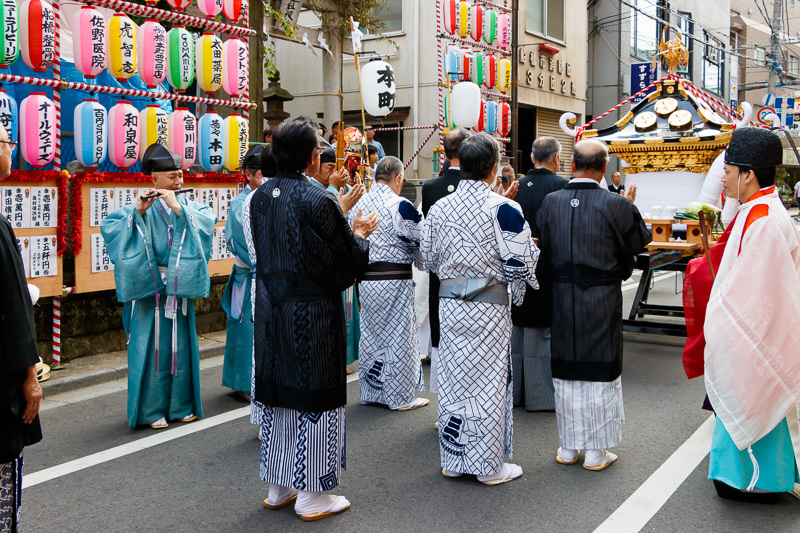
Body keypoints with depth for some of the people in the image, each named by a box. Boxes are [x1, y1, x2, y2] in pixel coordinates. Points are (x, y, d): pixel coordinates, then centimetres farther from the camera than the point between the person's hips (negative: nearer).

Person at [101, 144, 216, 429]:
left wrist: (178, 208, -21)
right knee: (153, 344, 0)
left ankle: (181, 404, 22)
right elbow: (109, 227, -14)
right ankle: (152, 409, 11)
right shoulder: (139, 208, 0)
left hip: (180, 287, 3)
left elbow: (207, 221, -12)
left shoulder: (190, 207, 8)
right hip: (149, 288, -3)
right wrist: (138, 212, -25)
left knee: (181, 344, 9)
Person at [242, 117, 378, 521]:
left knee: (278, 395, 16)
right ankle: (312, 495, 14)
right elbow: (343, 263, -15)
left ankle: (278, 487, 28)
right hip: (312, 317, -7)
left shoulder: (260, 197, 3)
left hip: (271, 312, 7)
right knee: (315, 398, 4)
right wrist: (359, 234, 5)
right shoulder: (317, 201, -18)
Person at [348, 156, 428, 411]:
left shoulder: (359, 204, 6)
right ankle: (400, 397, 13)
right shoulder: (400, 206, -15)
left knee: (371, 335, 16)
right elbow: (421, 242, -9)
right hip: (394, 281, -6)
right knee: (398, 337, 4)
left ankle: (371, 392, 26)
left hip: (365, 280, 6)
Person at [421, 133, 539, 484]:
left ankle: (453, 460, 23)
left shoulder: (439, 208, 1)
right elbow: (520, 263, -13)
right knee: (488, 382, 5)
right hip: (489, 307, -4)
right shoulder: (503, 209, -13)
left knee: (452, 378, 13)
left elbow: (428, 260, 9)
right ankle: (489, 466, 15)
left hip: (449, 305, 4)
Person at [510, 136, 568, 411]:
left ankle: (515, 390, 24)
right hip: (547, 270, -5)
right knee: (544, 331, 3)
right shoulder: (561, 186, -12)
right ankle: (542, 395, 9)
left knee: (518, 329, 15)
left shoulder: (517, 186, 1)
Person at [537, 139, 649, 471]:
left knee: (566, 372, 13)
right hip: (602, 302, -3)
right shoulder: (616, 205, -14)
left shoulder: (550, 203, -5)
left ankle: (568, 448, 23)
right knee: (600, 372, 8)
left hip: (563, 300, 3)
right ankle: (596, 451, 16)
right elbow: (638, 241, 1)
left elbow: (544, 249, 5)